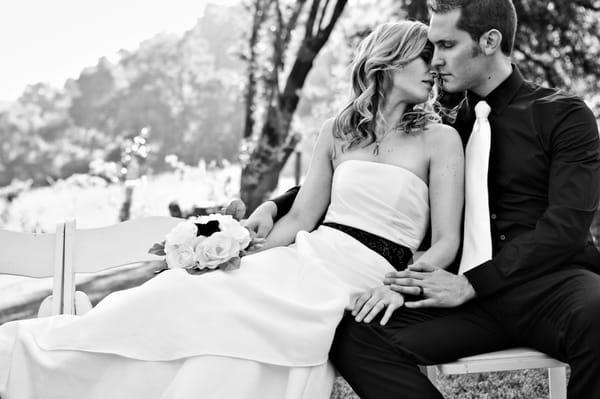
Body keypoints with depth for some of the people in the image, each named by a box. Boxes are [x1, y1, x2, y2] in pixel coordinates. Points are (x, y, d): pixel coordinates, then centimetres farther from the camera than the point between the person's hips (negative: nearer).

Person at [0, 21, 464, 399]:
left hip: (360, 287, -3)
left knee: (235, 321, -29)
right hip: (304, 261, 4)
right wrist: (242, 254, 5)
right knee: (182, 296, -19)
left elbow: (446, 242, -2)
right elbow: (298, 219, 15)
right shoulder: (337, 133, 15)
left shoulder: (440, 138, 4)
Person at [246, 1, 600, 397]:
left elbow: (566, 224, -7)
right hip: (475, 291, 3)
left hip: (552, 279, -3)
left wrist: (471, 283, -15)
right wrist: (276, 205, 5)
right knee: (352, 334, -23)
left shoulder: (563, 114, 4)